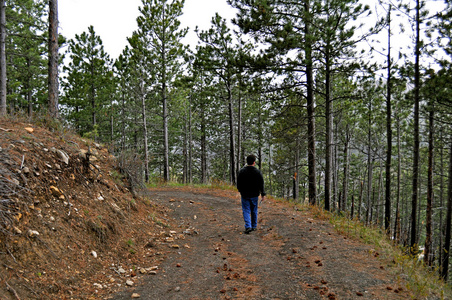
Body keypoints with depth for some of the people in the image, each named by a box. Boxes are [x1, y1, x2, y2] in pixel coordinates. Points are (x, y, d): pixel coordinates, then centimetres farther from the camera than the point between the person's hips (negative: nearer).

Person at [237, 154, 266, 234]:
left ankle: (248, 226, -13)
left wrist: (240, 191, 18)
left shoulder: (242, 171, -6)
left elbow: (238, 183, 2)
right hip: (254, 195, 1)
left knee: (246, 211, 2)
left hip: (245, 195, -1)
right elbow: (261, 184, -4)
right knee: (254, 211, 14)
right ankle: (254, 226, 23)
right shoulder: (258, 172, -7)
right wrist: (263, 194, 4)